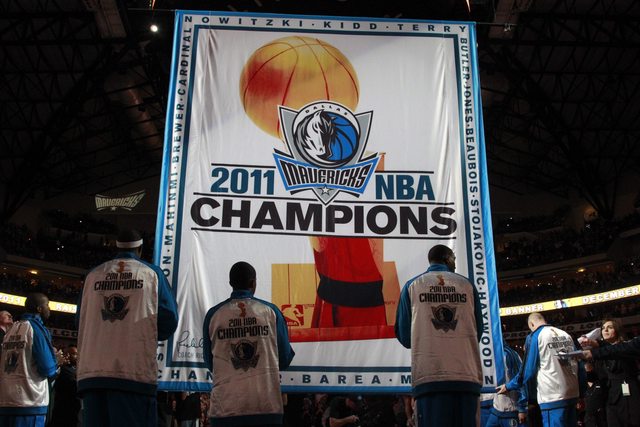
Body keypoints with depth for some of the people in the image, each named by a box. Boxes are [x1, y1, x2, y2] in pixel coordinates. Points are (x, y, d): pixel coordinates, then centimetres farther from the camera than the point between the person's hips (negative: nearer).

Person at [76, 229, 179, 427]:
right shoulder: (151, 273, 8)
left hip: (91, 373, 3)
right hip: (136, 373, -3)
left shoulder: (94, 275, 15)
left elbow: (80, 321, 17)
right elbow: (169, 320, 3)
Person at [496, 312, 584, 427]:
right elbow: (579, 366, 13)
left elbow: (528, 370, -6)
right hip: (573, 394, 6)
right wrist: (581, 394, 19)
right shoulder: (566, 335, 13)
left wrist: (508, 386, 5)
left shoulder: (535, 336, -4)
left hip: (552, 397, -6)